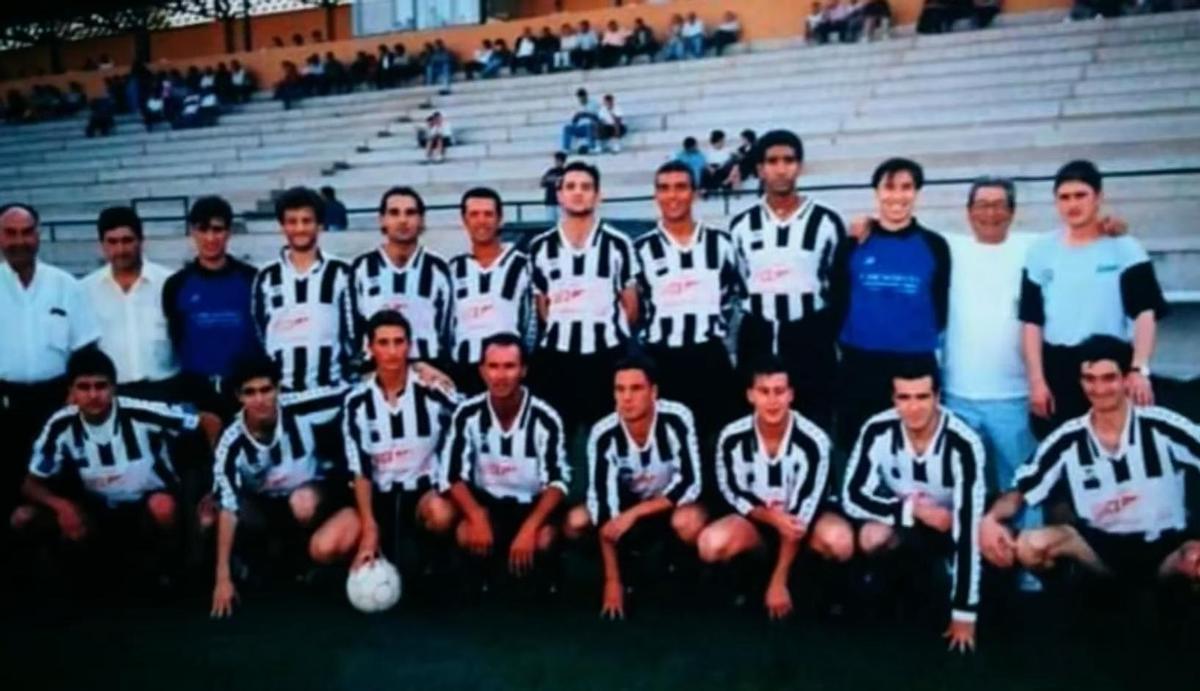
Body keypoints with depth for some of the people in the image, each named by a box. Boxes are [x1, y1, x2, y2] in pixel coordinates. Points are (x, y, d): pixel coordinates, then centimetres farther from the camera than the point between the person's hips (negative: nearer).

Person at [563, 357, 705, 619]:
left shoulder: (677, 418, -27)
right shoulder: (603, 435, -24)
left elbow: (689, 485, -26)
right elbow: (603, 502, -25)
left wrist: (634, 513, -34)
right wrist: (612, 581, -27)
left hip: (673, 504, -2)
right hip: (629, 505, 2)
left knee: (689, 521, -37)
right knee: (576, 522, -23)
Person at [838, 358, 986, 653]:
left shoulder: (963, 444, -30)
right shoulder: (878, 430, -22)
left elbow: (967, 526, -31)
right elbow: (852, 497, -18)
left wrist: (964, 613, -30)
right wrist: (912, 509, -31)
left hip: (947, 526, 0)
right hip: (901, 517, 0)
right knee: (871, 538, -31)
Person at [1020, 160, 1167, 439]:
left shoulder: (1125, 249, 1)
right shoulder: (1042, 251, 6)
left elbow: (1145, 313, -7)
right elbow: (1032, 321, 5)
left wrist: (1139, 369, -21)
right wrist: (1036, 380, -2)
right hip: (1057, 370, 2)